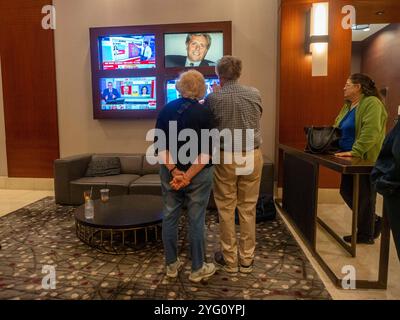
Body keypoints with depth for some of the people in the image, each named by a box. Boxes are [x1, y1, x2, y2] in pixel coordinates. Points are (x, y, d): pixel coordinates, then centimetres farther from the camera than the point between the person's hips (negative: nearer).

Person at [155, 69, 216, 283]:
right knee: (196, 219, 7)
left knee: (170, 217, 13)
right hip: (198, 174, -3)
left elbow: (160, 146, -5)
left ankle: (171, 265, 27)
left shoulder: (166, 110, 1)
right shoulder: (204, 113, -10)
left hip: (170, 172, 4)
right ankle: (197, 269, 21)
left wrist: (174, 171, -11)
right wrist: (189, 175, -16)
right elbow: (206, 152, -17)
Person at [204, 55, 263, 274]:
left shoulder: (213, 98, -8)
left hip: (225, 157, -2)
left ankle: (230, 260, 21)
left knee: (226, 209, 10)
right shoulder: (254, 94, 0)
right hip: (251, 155, 3)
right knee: (248, 208, 11)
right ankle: (246, 259, 23)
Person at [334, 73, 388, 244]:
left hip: (366, 160, -9)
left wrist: (354, 152, -29)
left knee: (364, 197, 3)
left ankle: (365, 235, 21)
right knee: (347, 192, 14)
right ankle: (373, 221, 33)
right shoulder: (348, 105, 14)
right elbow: (337, 127, 19)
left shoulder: (371, 103, -15)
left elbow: (370, 132, -26)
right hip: (350, 160, 9)